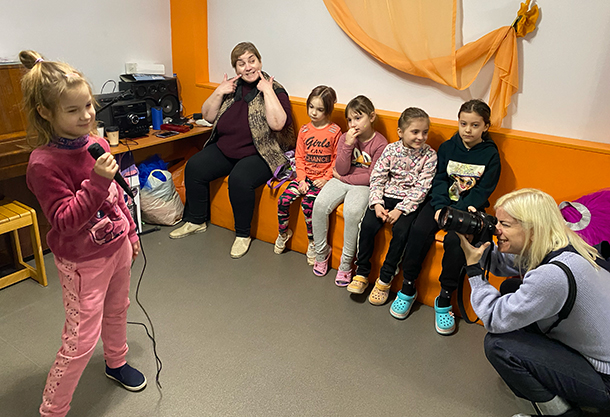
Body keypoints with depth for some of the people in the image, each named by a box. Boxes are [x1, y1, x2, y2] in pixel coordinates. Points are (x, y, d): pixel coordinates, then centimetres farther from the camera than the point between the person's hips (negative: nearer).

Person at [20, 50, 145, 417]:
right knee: (82, 340, 2)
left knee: (117, 310, 26)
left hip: (117, 246, 7)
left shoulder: (96, 143, -3)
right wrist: (96, 182, -37)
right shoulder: (43, 164, -24)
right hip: (83, 261, -7)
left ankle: (117, 363, 53)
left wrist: (131, 231, 16)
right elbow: (64, 221, -26)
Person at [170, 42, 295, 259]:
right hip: (225, 150, 6)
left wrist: (267, 92, -22)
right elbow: (208, 116, 9)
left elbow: (278, 123, -26)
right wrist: (219, 93, -5)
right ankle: (196, 221, 10)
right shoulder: (232, 87, 8)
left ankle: (243, 234, -10)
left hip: (259, 154, -6)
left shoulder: (274, 90, -8)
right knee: (194, 167, -10)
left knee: (239, 179, -32)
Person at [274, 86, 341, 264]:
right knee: (283, 200, -14)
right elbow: (299, 157, 7)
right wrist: (301, 179, -5)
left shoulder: (335, 131, -5)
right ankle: (283, 233, 13)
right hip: (305, 176, 4)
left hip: (322, 179, -4)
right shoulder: (304, 130, 7)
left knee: (307, 203, -26)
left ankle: (312, 242, -6)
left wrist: (327, 179, -13)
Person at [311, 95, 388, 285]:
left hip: (362, 185, -4)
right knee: (320, 204, -22)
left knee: (352, 211, -32)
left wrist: (344, 178, -6)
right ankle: (321, 252, -1)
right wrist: (348, 145, -16)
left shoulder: (380, 143, -9)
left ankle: (346, 263, -15)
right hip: (342, 180, 4)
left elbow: (372, 177, -11)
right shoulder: (345, 138, 3)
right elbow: (341, 170, -5)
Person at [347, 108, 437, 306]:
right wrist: (377, 204, -16)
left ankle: (385, 279, -8)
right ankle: (362, 273, -1)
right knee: (368, 224, -20)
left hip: (410, 202, -2)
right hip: (387, 196, 2)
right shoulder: (391, 150, -2)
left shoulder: (429, 155, -6)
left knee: (401, 230, -26)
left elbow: (421, 188, -10)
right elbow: (377, 178, -1)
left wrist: (400, 209, -19)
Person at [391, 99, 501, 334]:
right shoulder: (447, 147, 7)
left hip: (469, 208, -2)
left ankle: (444, 299, -13)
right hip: (442, 201, 3)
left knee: (455, 240, -30)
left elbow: (482, 191, -6)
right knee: (419, 229, -25)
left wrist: (455, 212, -18)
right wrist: (440, 207, -14)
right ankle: (408, 288, -10)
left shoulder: (490, 154, -1)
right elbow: (439, 180, 3)